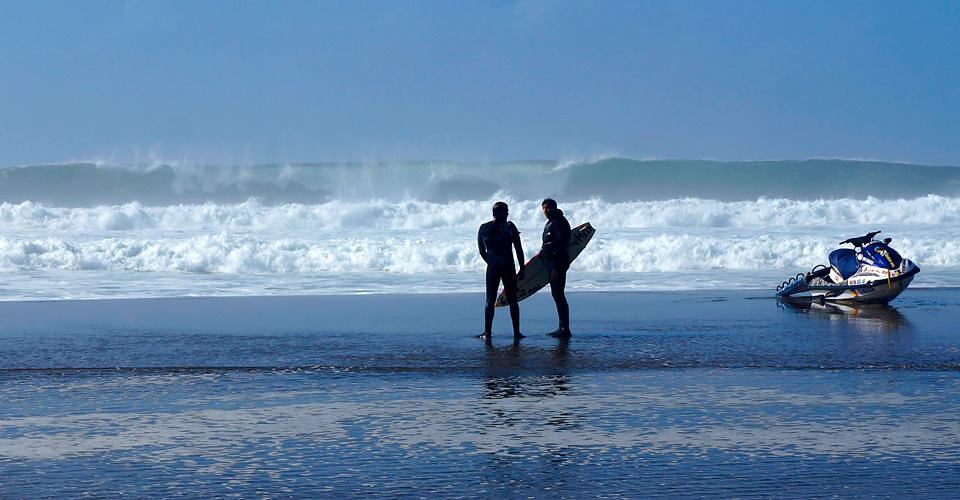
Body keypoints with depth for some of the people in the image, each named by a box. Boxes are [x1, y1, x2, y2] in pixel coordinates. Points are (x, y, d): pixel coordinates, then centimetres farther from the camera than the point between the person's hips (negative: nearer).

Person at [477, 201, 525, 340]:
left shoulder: (483, 228, 4)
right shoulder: (509, 227, -5)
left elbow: (482, 252, 10)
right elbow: (519, 250, -6)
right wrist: (522, 269, 1)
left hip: (492, 267, 2)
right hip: (508, 267, -2)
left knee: (490, 301, 7)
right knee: (512, 301, 6)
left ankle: (487, 332, 1)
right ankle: (516, 332, 5)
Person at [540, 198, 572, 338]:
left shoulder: (559, 222, -13)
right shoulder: (550, 223, 19)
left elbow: (562, 246, -20)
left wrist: (556, 268, -24)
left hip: (558, 263, -11)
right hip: (552, 263, 11)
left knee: (558, 295, -12)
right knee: (556, 294, 12)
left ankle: (565, 329, -13)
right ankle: (563, 328, 18)